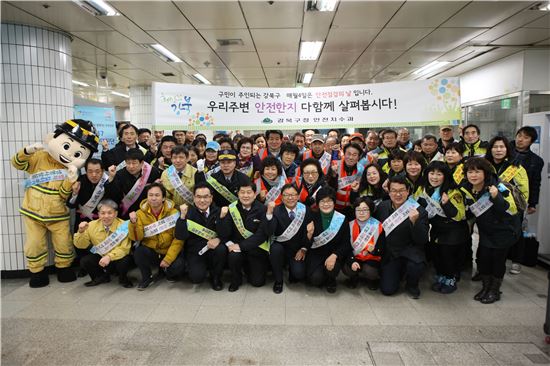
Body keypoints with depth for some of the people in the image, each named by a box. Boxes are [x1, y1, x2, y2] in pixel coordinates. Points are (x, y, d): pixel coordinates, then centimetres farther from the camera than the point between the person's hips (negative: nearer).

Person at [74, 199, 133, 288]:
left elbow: (124, 248, -22)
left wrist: (110, 256, -39)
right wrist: (81, 232, -23)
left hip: (117, 257, -4)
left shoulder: (123, 226, -19)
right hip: (100, 257, 4)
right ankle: (102, 277, 11)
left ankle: (123, 278, 3)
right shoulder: (92, 225, -8)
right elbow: (81, 245, -3)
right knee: (84, 261, -21)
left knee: (125, 261, -34)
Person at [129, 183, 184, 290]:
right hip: (150, 252, 2)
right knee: (138, 252, -29)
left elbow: (179, 239, -11)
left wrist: (168, 259, -18)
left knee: (178, 266, -29)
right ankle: (147, 277, 1)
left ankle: (165, 271, 9)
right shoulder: (140, 213, -4)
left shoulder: (173, 213, -10)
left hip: (169, 252, -2)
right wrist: (133, 223, -29)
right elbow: (136, 238, -10)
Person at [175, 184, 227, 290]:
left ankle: (215, 277, -3)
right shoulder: (188, 212, -5)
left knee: (221, 249, -31)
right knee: (196, 278, -24)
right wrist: (182, 216, -27)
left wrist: (218, 239, -30)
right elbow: (180, 236, -15)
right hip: (195, 252, -1)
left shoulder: (218, 211, -4)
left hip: (213, 249, 1)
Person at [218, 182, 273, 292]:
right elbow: (224, 235, -9)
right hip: (237, 246, 1)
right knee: (233, 256, -31)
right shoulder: (231, 209, -6)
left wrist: (241, 246, -24)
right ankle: (236, 279, 2)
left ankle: (248, 266, 30)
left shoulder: (262, 210, -10)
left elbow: (262, 235, -17)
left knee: (257, 282, -5)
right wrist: (223, 218, -26)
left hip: (257, 249, 0)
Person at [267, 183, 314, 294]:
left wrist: (304, 249, -5)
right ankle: (278, 280, -8)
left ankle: (293, 269, 18)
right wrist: (269, 213, -35)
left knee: (299, 274, -22)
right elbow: (269, 232, -23)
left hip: (297, 250, 0)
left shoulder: (305, 210, -3)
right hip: (280, 247, 0)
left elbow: (310, 231, 2)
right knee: (275, 249, -33)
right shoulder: (276, 211, -10)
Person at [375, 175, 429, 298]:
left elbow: (422, 241, -19)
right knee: (387, 290, -7)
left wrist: (414, 222, -35)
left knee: (417, 266, -36)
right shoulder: (382, 207, -4)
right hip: (389, 252, 3)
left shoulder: (419, 211, -14)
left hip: (410, 250, -2)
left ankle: (412, 285, 2)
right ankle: (399, 271, 28)